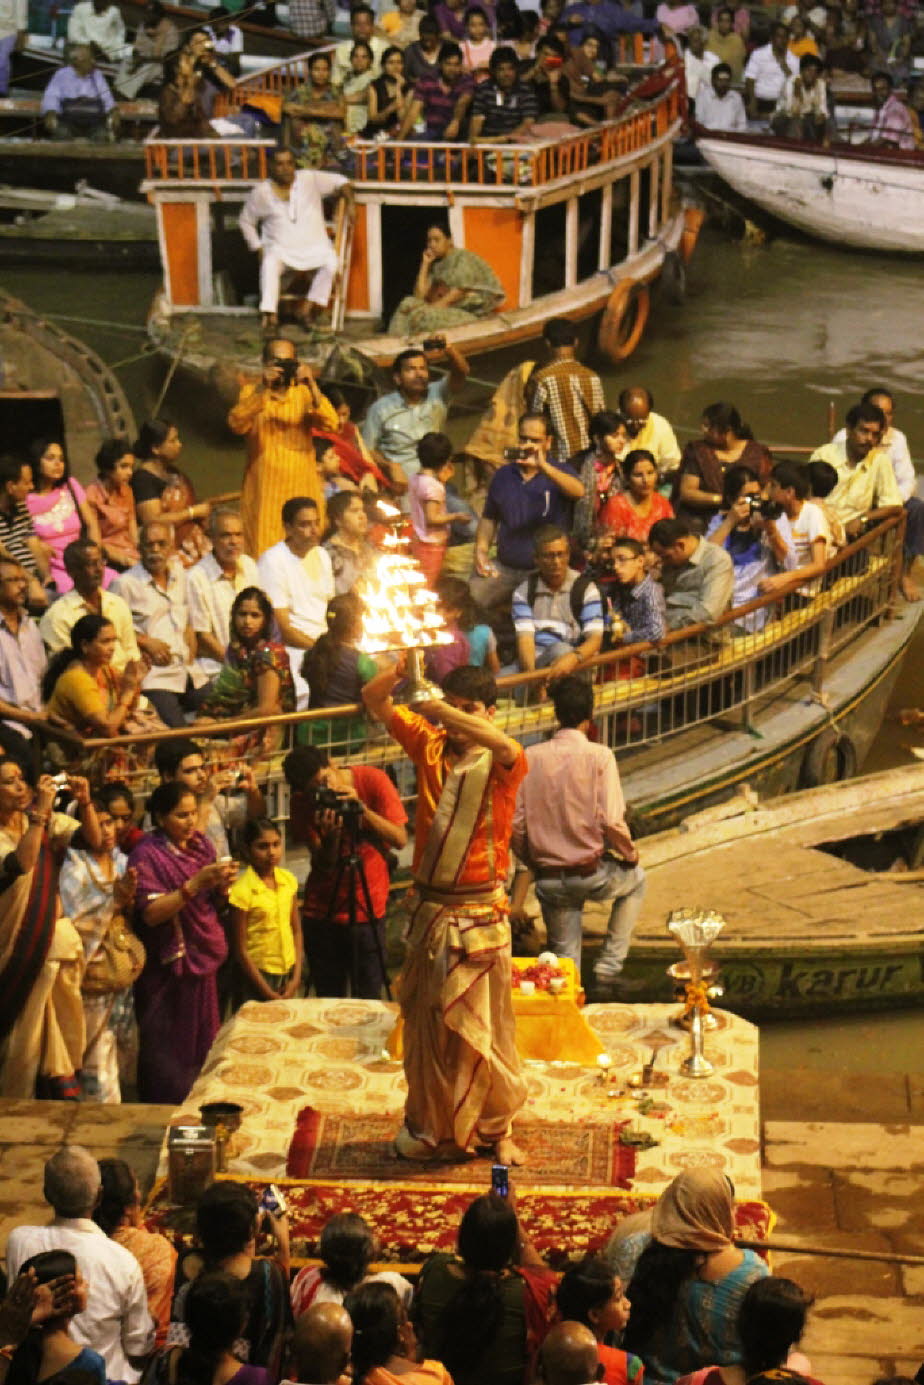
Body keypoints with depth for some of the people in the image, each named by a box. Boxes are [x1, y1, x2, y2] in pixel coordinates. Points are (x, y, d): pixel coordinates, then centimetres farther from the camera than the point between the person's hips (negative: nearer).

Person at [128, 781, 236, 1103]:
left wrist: (223, 885, -8)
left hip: (202, 961, 6)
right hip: (167, 966, -6)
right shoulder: (147, 855, -11)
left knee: (201, 1045, 8)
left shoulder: (201, 845, 8)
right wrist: (195, 884, -26)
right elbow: (151, 913, -20)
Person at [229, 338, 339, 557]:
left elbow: (330, 423, -8)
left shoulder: (304, 393, 8)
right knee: (262, 554, -6)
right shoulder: (252, 391, 5)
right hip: (263, 490, -1)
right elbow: (236, 424, -14)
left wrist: (312, 386, -19)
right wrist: (262, 389, -22)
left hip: (301, 489, 1)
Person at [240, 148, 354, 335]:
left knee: (331, 262, -29)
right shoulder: (261, 192, -1)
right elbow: (246, 221, 11)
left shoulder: (310, 179, -2)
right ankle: (270, 315, -36)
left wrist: (349, 203, -8)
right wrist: (258, 248, 2)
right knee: (270, 264, -34)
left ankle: (308, 309, -20)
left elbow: (339, 181, 8)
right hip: (279, 248, -1)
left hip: (313, 246, 1)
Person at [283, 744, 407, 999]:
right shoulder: (305, 804, -5)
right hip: (321, 911, 2)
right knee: (327, 1003, 6)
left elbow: (400, 840, -14)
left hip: (367, 910, -2)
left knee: (368, 1002, -3)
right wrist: (331, 836, -28)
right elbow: (323, 865, -9)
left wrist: (363, 809, -26)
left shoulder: (372, 780, -10)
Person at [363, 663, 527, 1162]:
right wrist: (404, 667, -20)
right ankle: (427, 1125, 25)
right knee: (424, 1022, 11)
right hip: (429, 908, 3)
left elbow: (504, 746, -32)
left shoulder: (501, 764, -7)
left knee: (483, 1024, 4)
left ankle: (496, 1128, 17)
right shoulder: (430, 746, 3)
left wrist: (443, 709, -36)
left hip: (480, 914, -3)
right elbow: (373, 700, -1)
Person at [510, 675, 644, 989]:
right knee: (636, 880, 30)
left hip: (548, 879, 2)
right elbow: (611, 821, -17)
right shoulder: (599, 756, -12)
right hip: (591, 873, -2)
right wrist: (630, 854, 3)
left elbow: (515, 824, -4)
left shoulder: (531, 757, -4)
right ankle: (608, 968, 26)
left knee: (564, 956, 19)